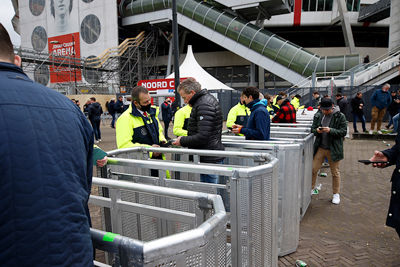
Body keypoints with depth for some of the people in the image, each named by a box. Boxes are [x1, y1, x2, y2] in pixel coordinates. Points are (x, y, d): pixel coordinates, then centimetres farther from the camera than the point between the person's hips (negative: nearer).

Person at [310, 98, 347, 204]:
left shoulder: (340, 116, -8)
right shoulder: (318, 115, 3)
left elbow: (343, 131, -10)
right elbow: (312, 128, 8)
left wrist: (330, 130, -26)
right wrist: (316, 130, -16)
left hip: (333, 149, -3)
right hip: (320, 147, 3)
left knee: (335, 172, 10)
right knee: (313, 169, 4)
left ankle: (336, 194, 26)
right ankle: (311, 189, 24)